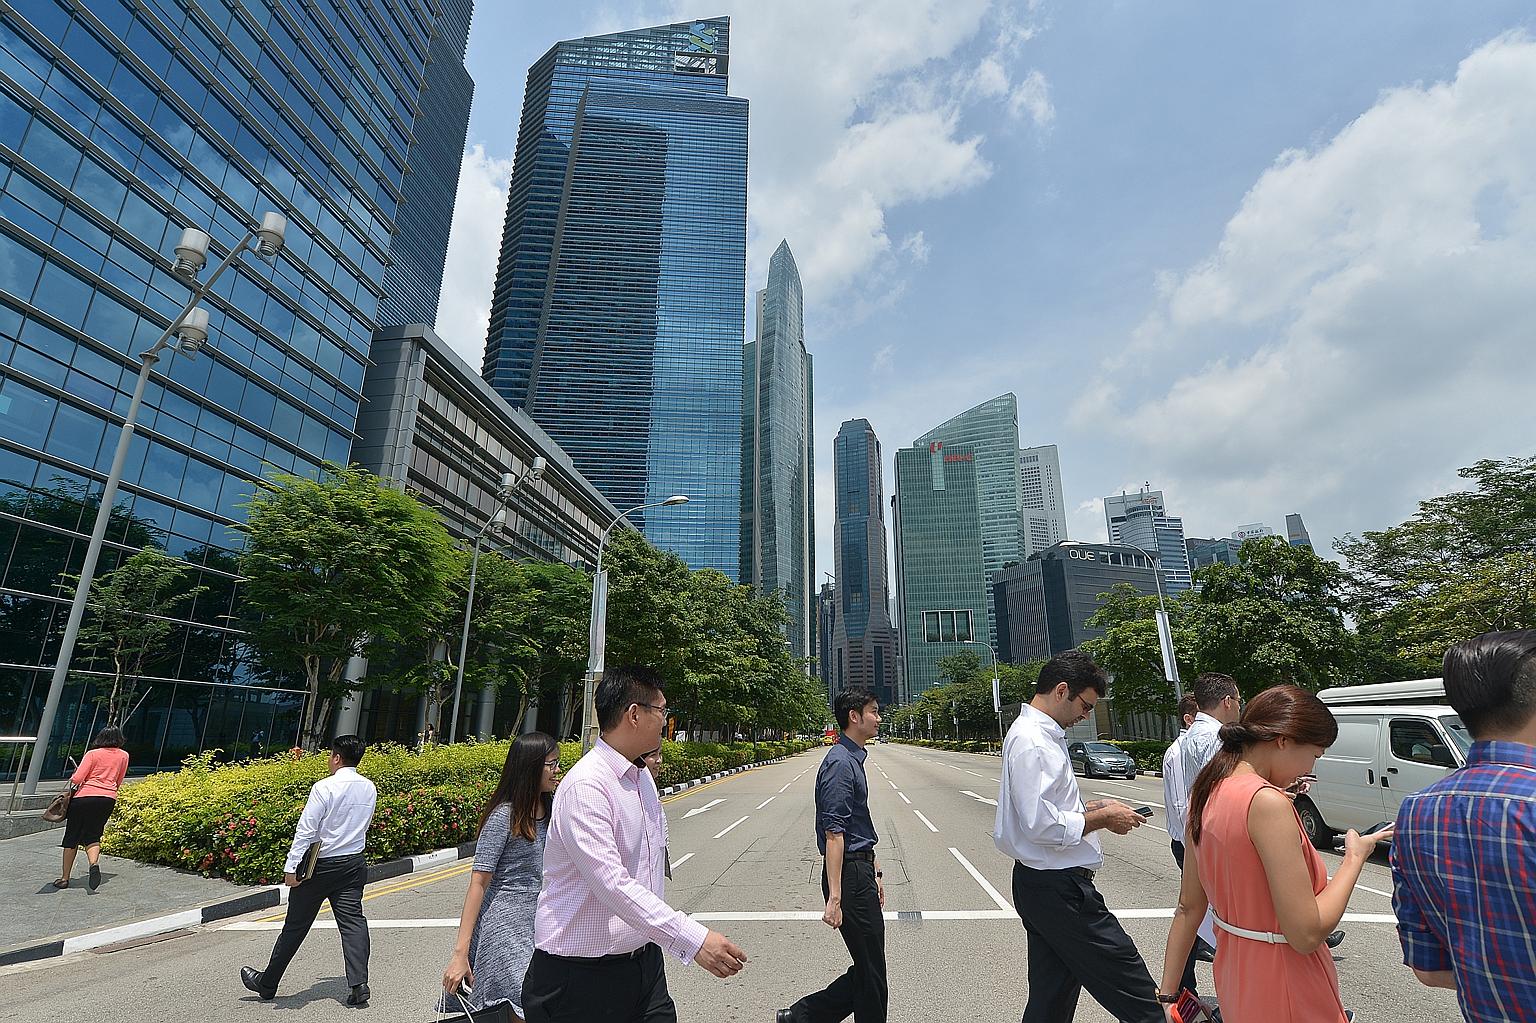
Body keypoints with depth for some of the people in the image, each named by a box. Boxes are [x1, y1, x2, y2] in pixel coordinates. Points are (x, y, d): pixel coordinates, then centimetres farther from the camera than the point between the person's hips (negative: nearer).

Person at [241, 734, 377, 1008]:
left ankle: (267, 984, 31)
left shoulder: (325, 787, -16)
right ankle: (358, 985, -4)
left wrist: (291, 867, -12)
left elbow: (305, 830, -16)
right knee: (353, 922, 3)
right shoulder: (370, 789, 2)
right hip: (354, 864, 4)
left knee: (295, 926, 12)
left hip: (320, 865, -4)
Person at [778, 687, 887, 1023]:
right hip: (850, 875, -9)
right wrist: (835, 897, -24)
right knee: (870, 974, 3)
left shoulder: (854, 759, 12)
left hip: (861, 872, 9)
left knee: (868, 971, 15)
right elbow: (834, 834, -23)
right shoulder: (840, 763, -19)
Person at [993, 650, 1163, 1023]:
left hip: (1044, 884, 10)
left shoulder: (1040, 734, 12)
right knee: (1132, 989, 1)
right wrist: (1103, 819, -13)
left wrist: (1093, 807, 9)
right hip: (1057, 888, -10)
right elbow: (1043, 826, -26)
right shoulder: (1032, 742, -21)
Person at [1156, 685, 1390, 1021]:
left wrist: (1168, 993, 10)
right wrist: (1355, 858, -10)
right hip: (1281, 996, -7)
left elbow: (1189, 907, 5)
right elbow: (1307, 934, -23)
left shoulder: (1208, 794, 0)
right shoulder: (1267, 803, -25)